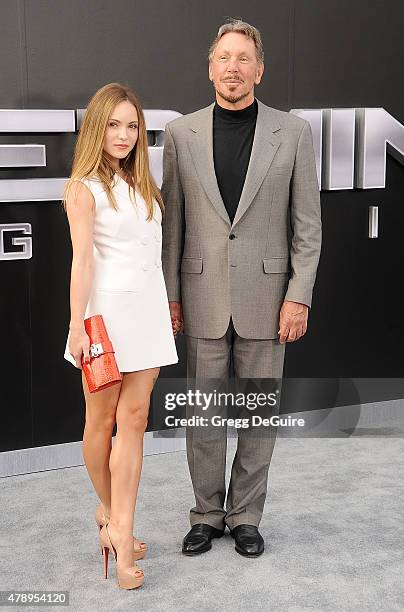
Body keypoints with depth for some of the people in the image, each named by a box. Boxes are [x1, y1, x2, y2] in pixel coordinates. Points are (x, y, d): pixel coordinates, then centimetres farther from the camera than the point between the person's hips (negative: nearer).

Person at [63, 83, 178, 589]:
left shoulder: (140, 183, 15)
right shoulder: (84, 188, -4)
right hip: (108, 309, -5)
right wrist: (77, 327, -16)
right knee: (101, 419, 7)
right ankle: (109, 511, 26)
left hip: (147, 309, 6)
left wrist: (167, 307, 16)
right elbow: (82, 260, -12)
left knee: (133, 418, -2)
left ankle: (119, 528, -1)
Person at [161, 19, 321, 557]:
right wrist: (169, 294, 3)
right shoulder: (181, 133, 3)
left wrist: (299, 296, -7)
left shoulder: (293, 132, 0)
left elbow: (307, 224, -1)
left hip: (265, 296, -1)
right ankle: (207, 514, 26)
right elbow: (172, 221, 5)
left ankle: (245, 515, 25)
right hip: (203, 297, 1)